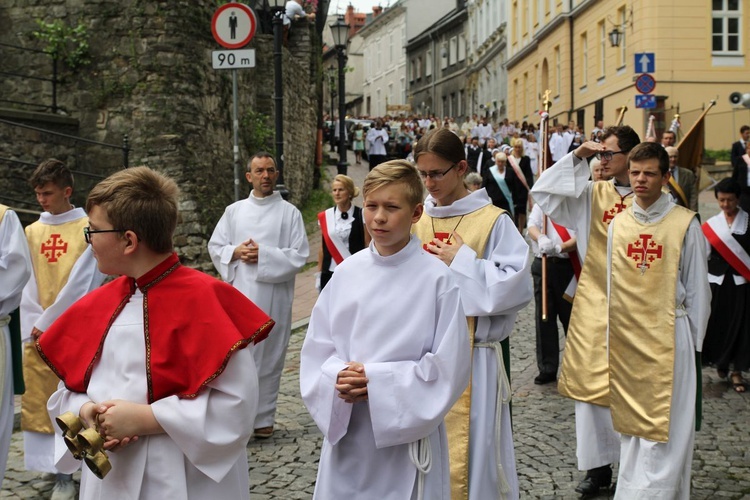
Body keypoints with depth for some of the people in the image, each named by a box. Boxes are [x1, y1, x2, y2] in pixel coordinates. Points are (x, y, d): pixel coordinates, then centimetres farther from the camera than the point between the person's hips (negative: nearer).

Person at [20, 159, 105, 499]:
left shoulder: (89, 228, -4)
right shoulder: (31, 232, 11)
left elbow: (82, 283, -9)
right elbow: (26, 283, 7)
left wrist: (48, 323, -10)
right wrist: (34, 327, -6)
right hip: (36, 333, 5)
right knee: (41, 403, 4)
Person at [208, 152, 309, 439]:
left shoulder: (289, 213, 4)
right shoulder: (234, 211, 12)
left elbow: (300, 255, -3)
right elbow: (215, 247, 11)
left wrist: (263, 255, -12)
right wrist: (236, 252, -8)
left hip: (274, 296, -1)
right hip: (239, 294, 1)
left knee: (269, 357, 3)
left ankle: (263, 418, 13)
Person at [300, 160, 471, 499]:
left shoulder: (436, 280, -11)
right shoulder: (347, 273, 2)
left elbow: (449, 367, -12)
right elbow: (317, 347, 6)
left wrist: (377, 381, -17)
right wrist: (339, 377, -14)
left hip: (408, 437, -3)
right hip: (346, 433, 4)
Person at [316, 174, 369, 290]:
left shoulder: (361, 216, -3)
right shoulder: (325, 216, 5)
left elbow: (368, 246, 0)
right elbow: (323, 247, 11)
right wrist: (319, 274, 11)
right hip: (330, 272, 3)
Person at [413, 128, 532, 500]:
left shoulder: (493, 222, -6)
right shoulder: (414, 220, 7)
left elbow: (516, 285, -15)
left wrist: (461, 262, -14)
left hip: (471, 355, -4)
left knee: (468, 452, 1)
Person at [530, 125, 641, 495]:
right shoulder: (594, 193, 2)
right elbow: (543, 192, 1)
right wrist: (576, 157, -6)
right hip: (594, 302, 3)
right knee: (592, 382, 7)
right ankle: (598, 465, 20)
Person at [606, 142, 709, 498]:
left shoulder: (685, 224, -4)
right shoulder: (618, 224, 8)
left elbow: (697, 288, 0)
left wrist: (693, 342, 1)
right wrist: (612, 333, 13)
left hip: (667, 337, -4)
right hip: (624, 338, 4)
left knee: (664, 425, -3)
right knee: (630, 421, 11)